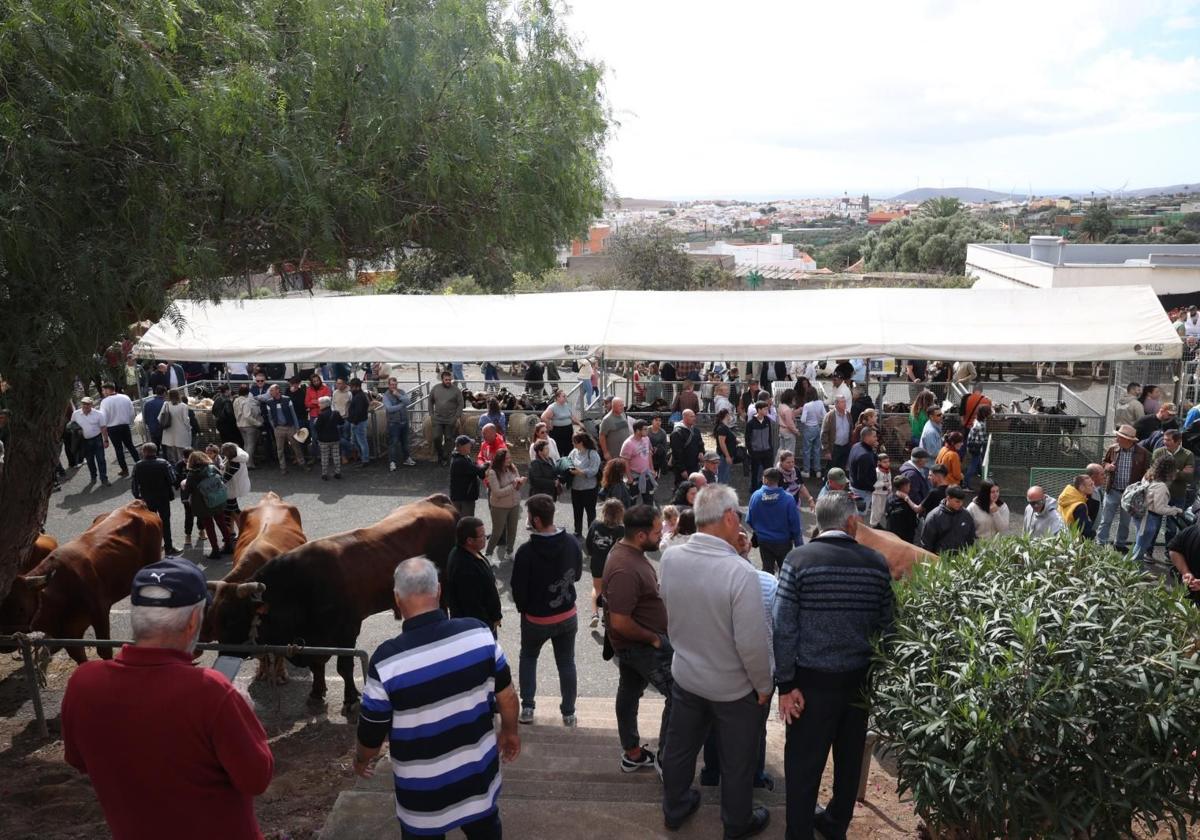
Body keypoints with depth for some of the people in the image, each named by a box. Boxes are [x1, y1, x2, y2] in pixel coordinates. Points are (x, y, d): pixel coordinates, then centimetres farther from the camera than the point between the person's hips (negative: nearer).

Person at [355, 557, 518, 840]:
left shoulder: (387, 660, -24)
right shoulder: (478, 633, -17)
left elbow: (372, 735, -10)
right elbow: (506, 696, -4)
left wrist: (361, 761, 12)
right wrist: (510, 731, 16)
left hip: (423, 791, -2)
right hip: (479, 774, 2)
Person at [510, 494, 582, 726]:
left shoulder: (527, 551, -25)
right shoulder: (571, 543, -11)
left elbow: (517, 588, -15)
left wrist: (522, 608, 4)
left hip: (536, 618, -3)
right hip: (568, 616, 3)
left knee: (528, 658, 22)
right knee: (566, 663, 16)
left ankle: (527, 708, 21)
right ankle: (569, 713, 23)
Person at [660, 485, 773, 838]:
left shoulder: (670, 557, -15)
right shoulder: (741, 573, -32)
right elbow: (751, 644, -25)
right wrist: (764, 685, -11)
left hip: (684, 674, 5)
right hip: (732, 686, -5)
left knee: (680, 747, 25)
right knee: (737, 761, 19)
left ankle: (674, 808, 46)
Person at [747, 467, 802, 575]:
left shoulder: (755, 496, -15)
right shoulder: (788, 499, -20)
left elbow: (749, 521, -5)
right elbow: (795, 523, -15)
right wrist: (797, 543, -1)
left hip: (763, 541, 2)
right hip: (783, 541, -2)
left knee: (767, 569, 17)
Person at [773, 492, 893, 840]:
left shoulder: (799, 559, -11)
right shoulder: (877, 562, -5)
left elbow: (784, 627, -13)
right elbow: (886, 626, 1)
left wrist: (786, 684, -7)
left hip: (813, 679, -3)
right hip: (860, 678, 4)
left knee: (804, 763, 8)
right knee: (850, 758, 21)